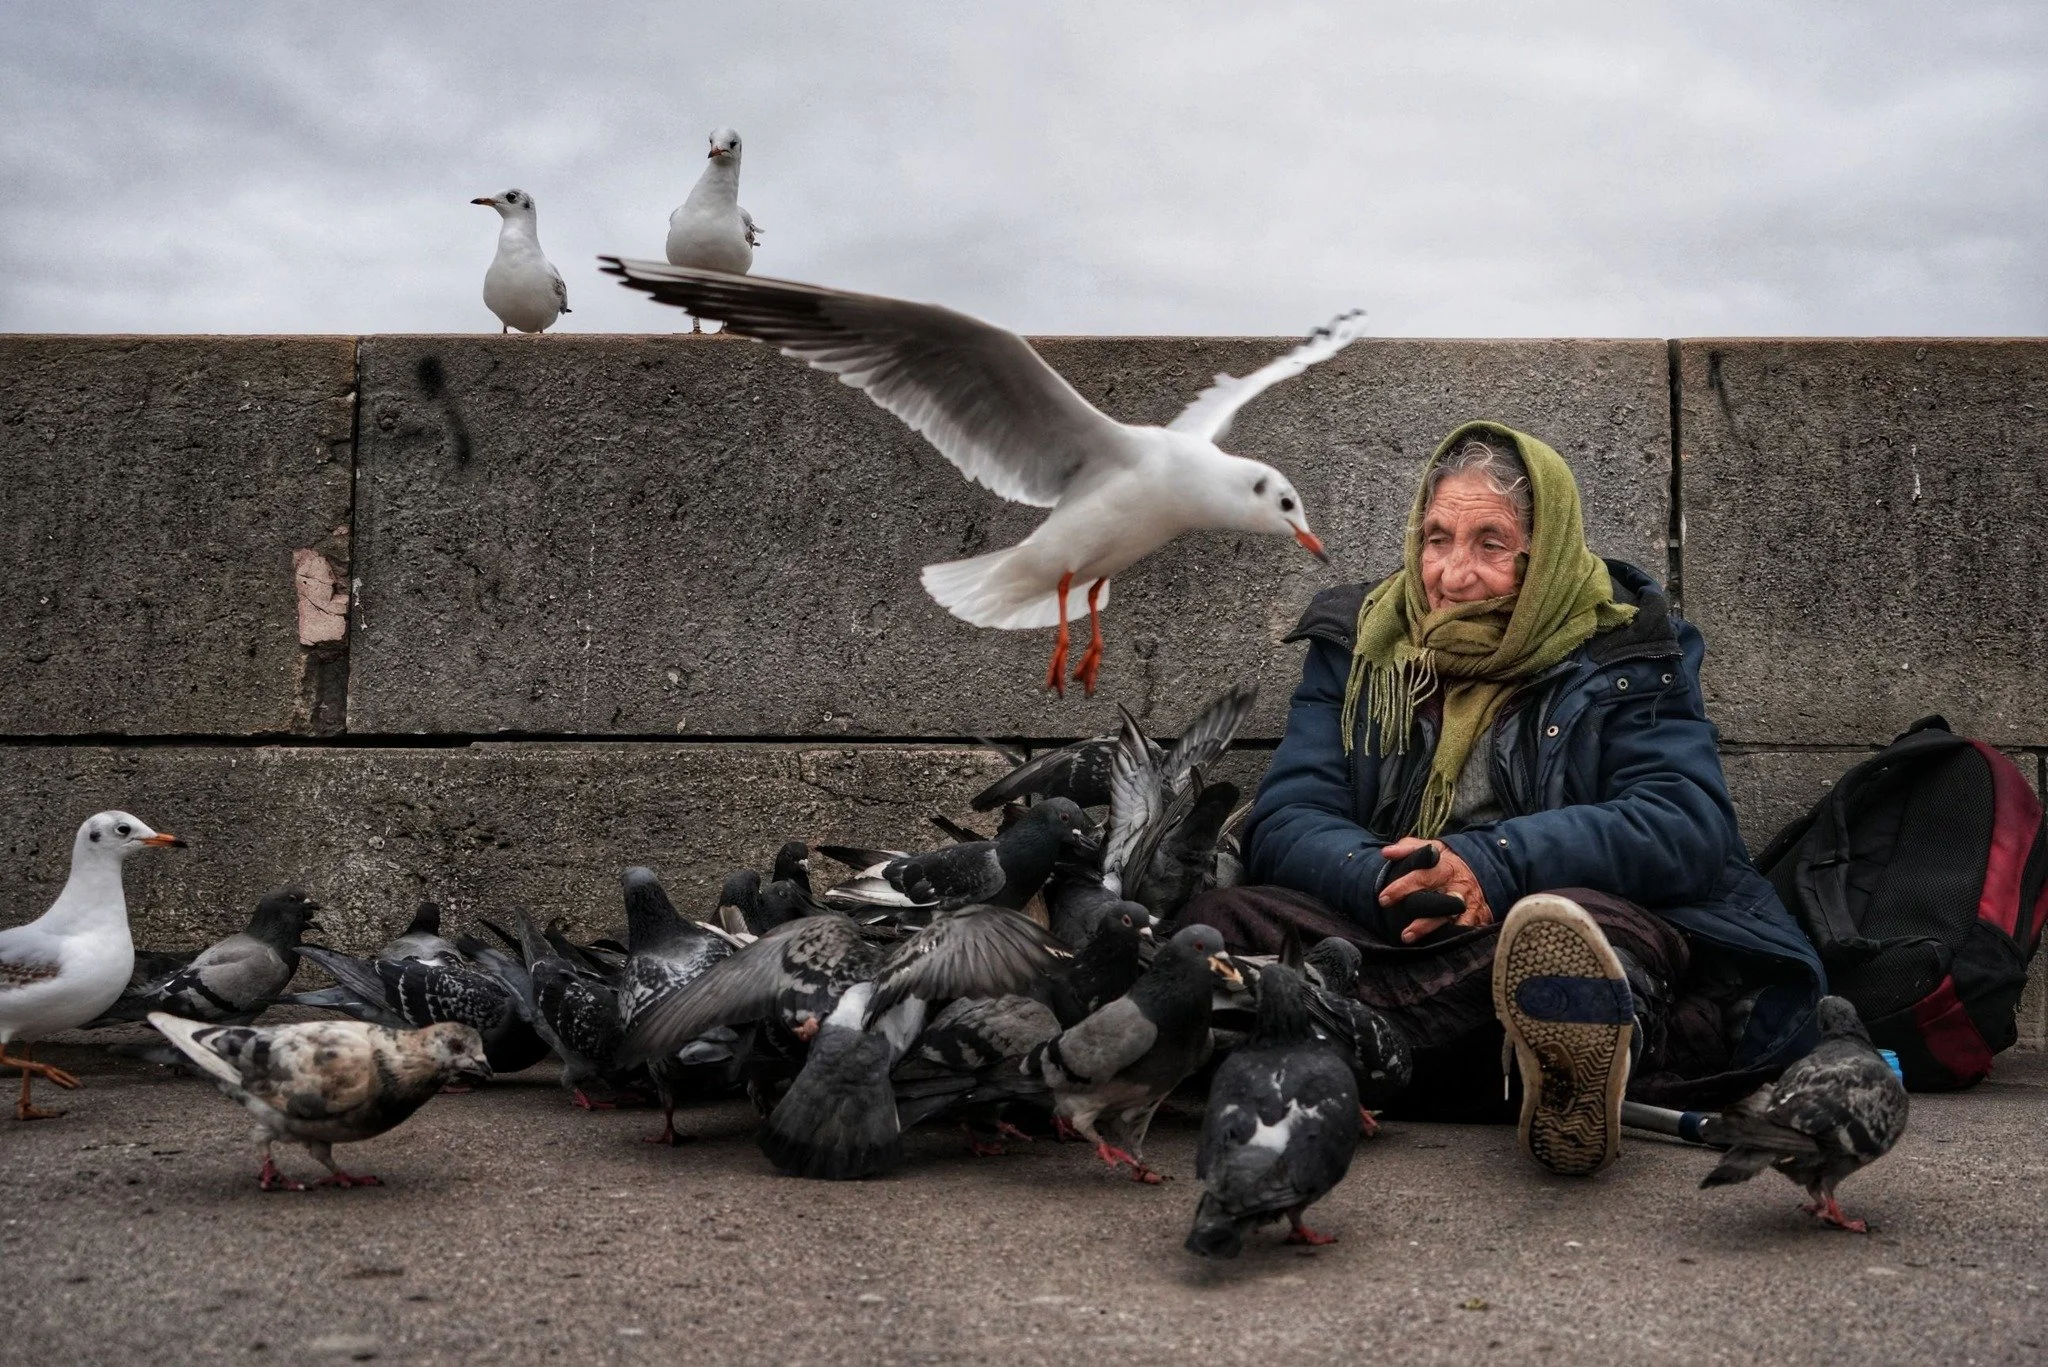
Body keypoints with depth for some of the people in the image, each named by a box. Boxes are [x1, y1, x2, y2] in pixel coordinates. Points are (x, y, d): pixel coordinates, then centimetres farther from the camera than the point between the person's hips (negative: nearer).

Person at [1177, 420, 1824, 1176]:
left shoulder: (1628, 653, 9)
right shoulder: (1355, 643, 15)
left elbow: (1688, 829, -6)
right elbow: (1284, 823, 4)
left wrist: (1496, 864, -22)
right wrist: (1384, 882, -21)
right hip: (1382, 943, 2)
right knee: (1219, 923, -28)